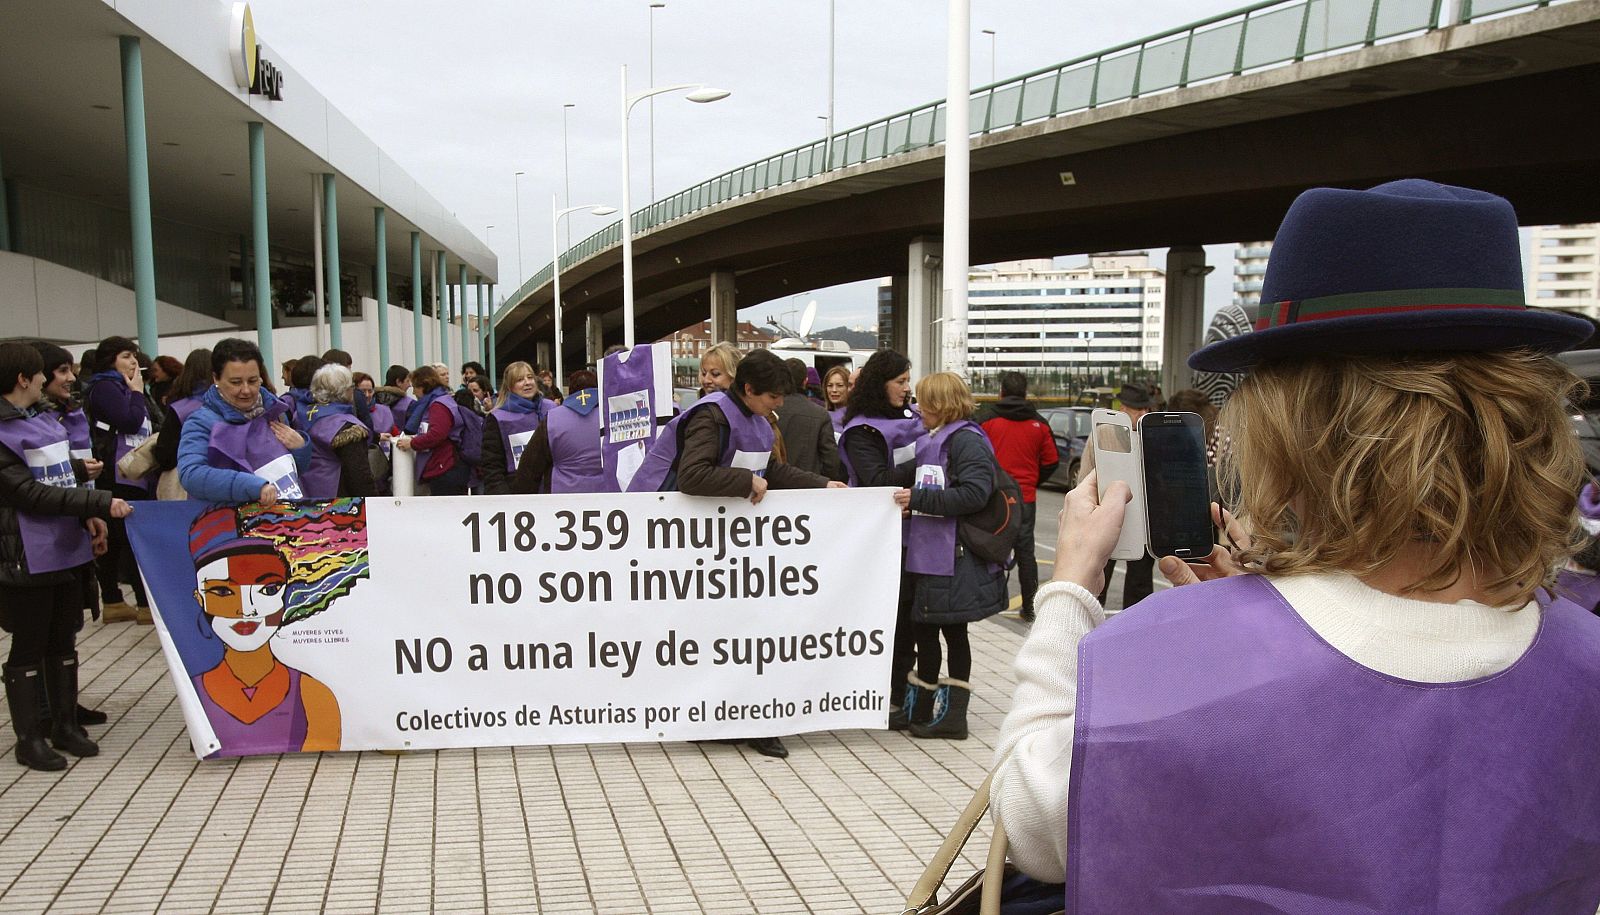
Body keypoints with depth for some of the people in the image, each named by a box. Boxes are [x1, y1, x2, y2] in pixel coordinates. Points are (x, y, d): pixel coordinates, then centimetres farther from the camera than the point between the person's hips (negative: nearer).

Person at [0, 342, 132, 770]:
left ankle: (66, 725, 26)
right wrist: (101, 503, -22)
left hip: (67, 547, 8)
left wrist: (90, 517, 3)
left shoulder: (44, 420, 13)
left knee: (63, 640, 15)